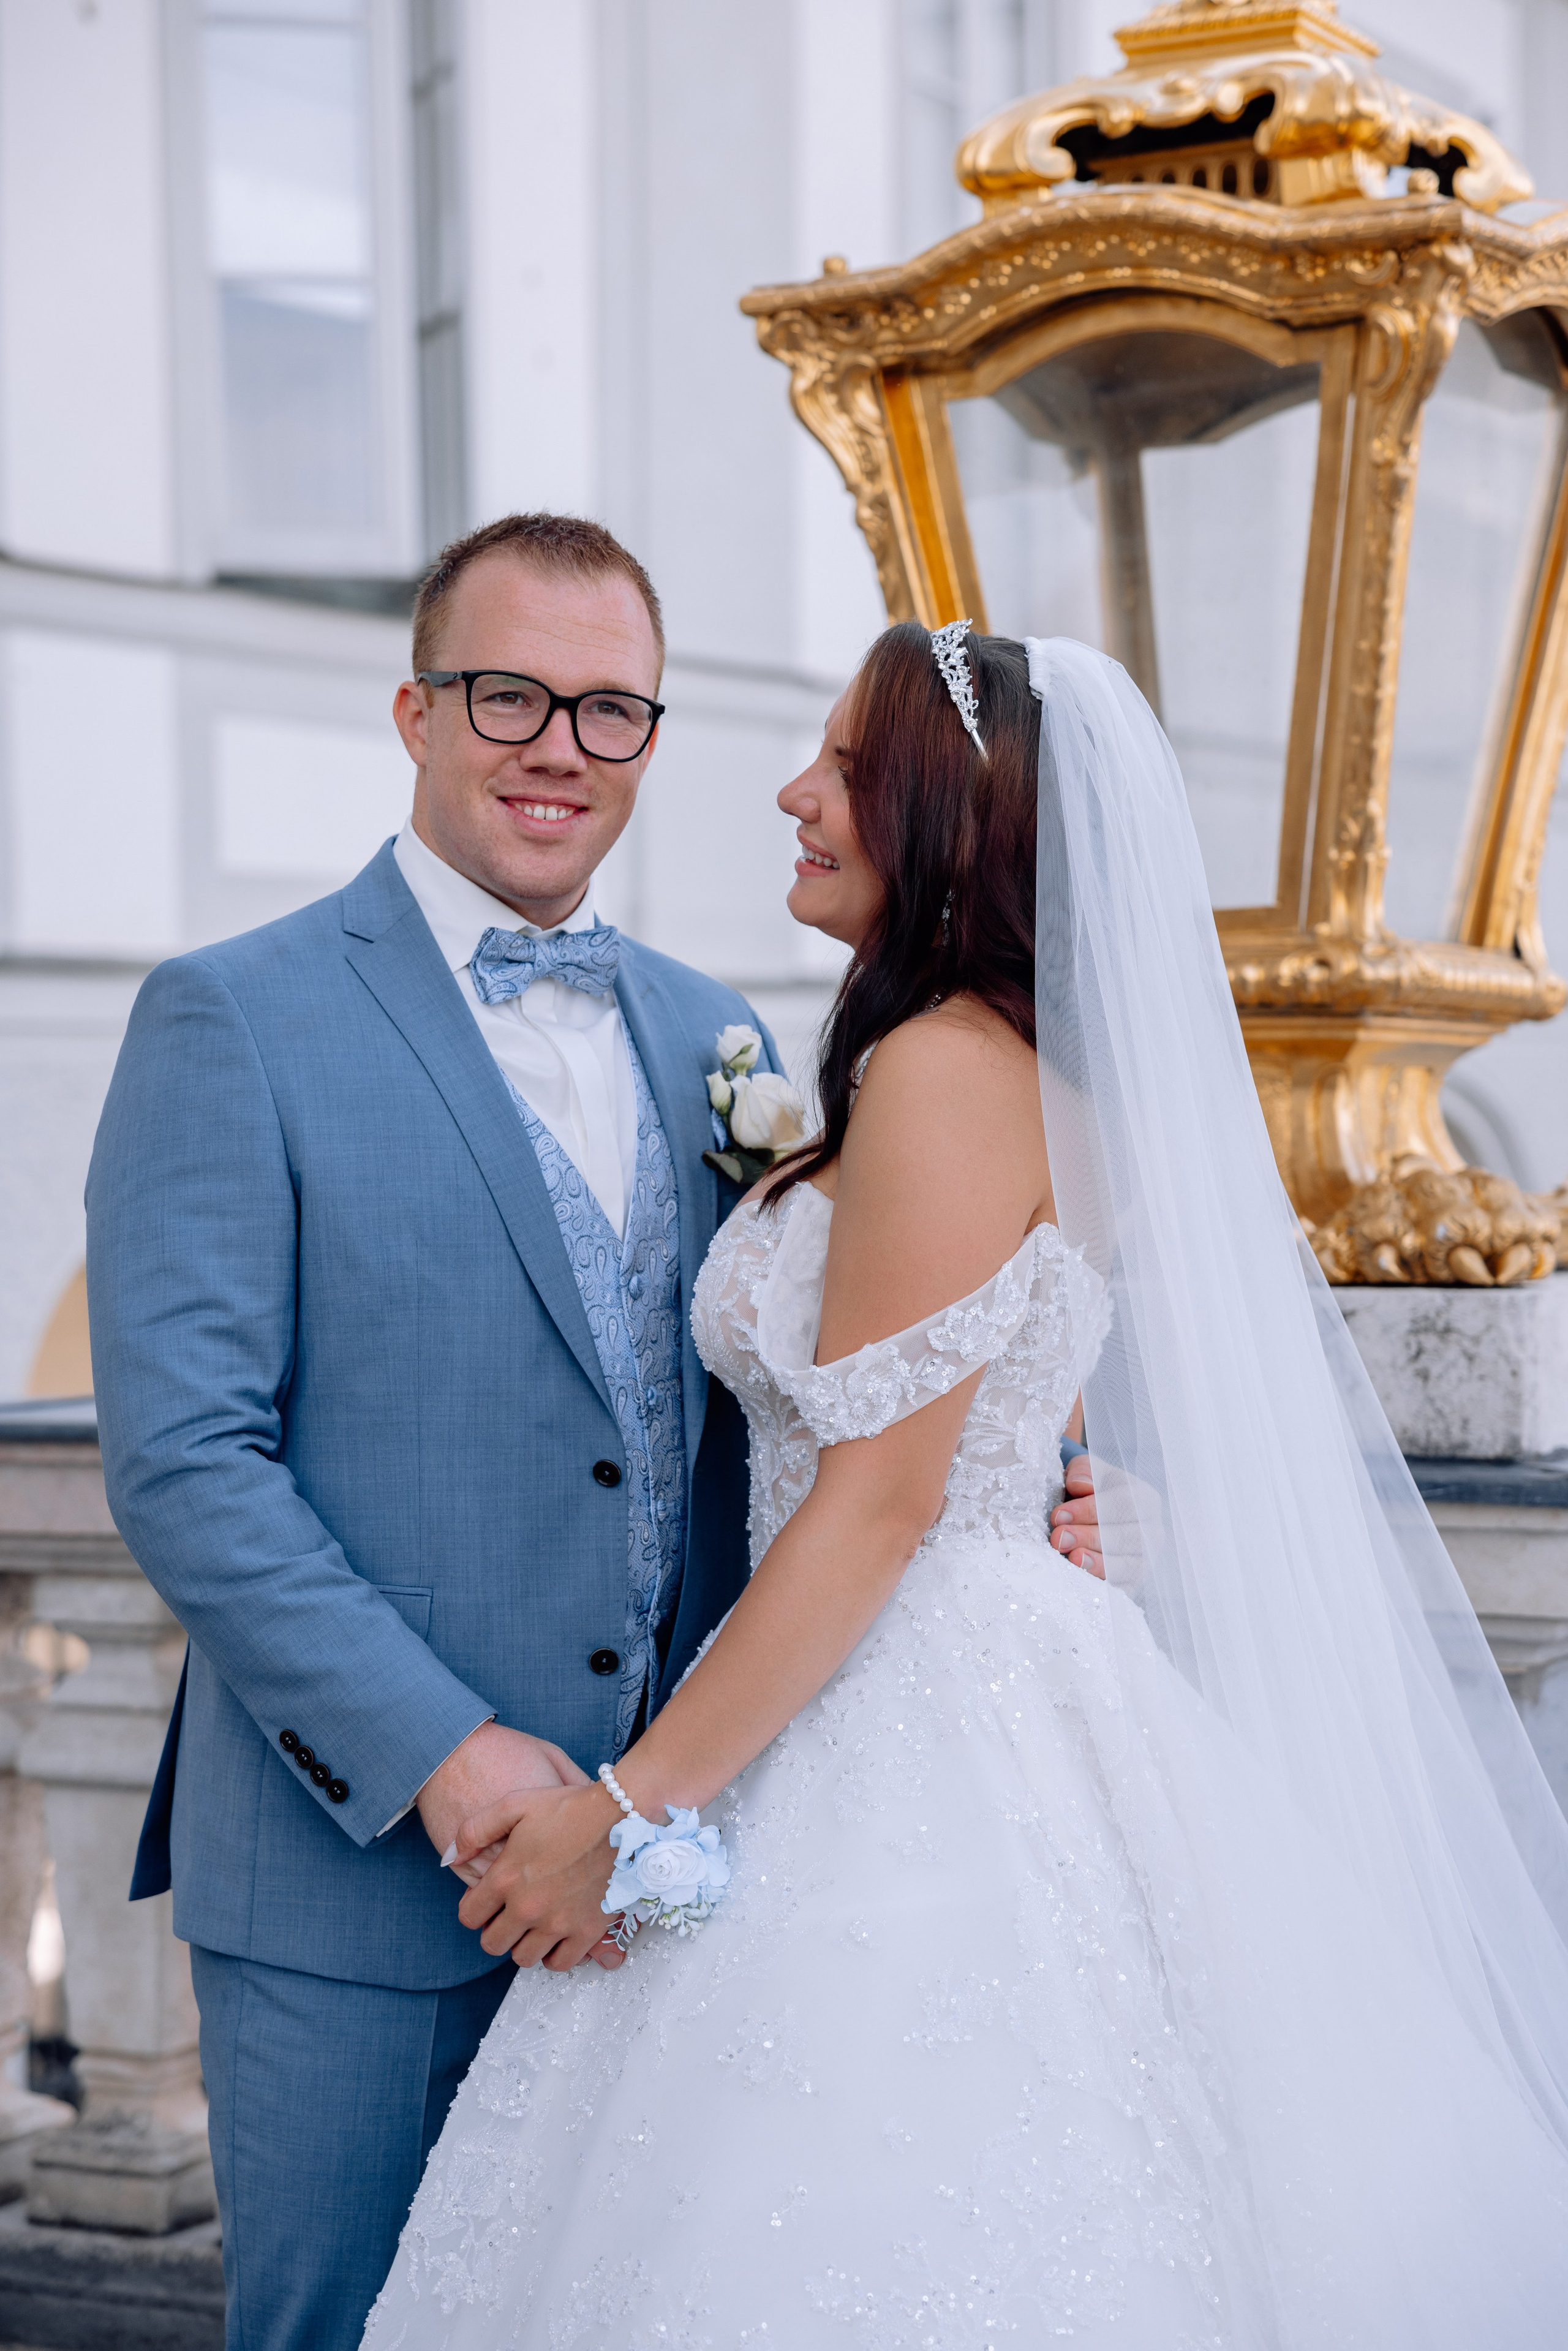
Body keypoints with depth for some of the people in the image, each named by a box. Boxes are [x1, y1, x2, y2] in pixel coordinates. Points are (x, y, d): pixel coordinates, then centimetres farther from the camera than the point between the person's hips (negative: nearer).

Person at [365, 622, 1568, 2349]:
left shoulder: (946, 1066, -14)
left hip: (923, 1760, -10)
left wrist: (625, 1813, -15)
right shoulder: (1039, 1067, 14)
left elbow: (883, 1497, -18)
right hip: (984, 1727, 10)